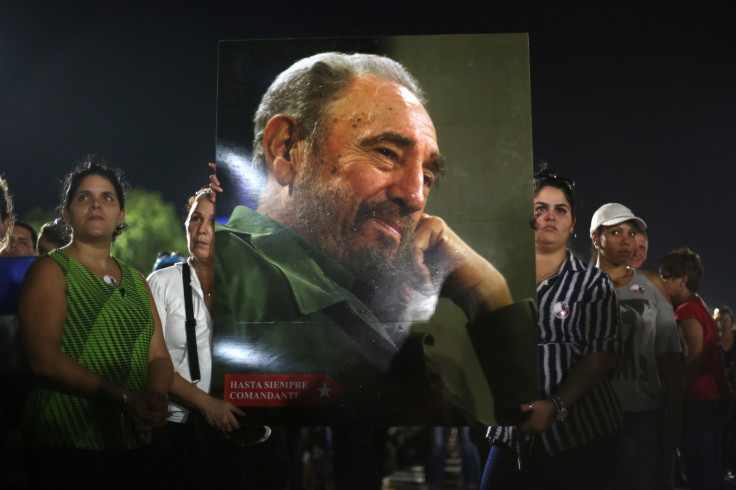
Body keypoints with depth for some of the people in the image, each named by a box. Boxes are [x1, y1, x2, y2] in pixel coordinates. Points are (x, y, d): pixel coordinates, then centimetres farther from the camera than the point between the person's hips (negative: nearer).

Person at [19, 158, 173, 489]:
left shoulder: (136, 282, 15)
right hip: (66, 448, -5)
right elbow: (44, 358, -15)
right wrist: (124, 398, -22)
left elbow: (159, 357, 10)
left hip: (131, 447, 6)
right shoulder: (51, 270, -3)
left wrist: (156, 397, -13)